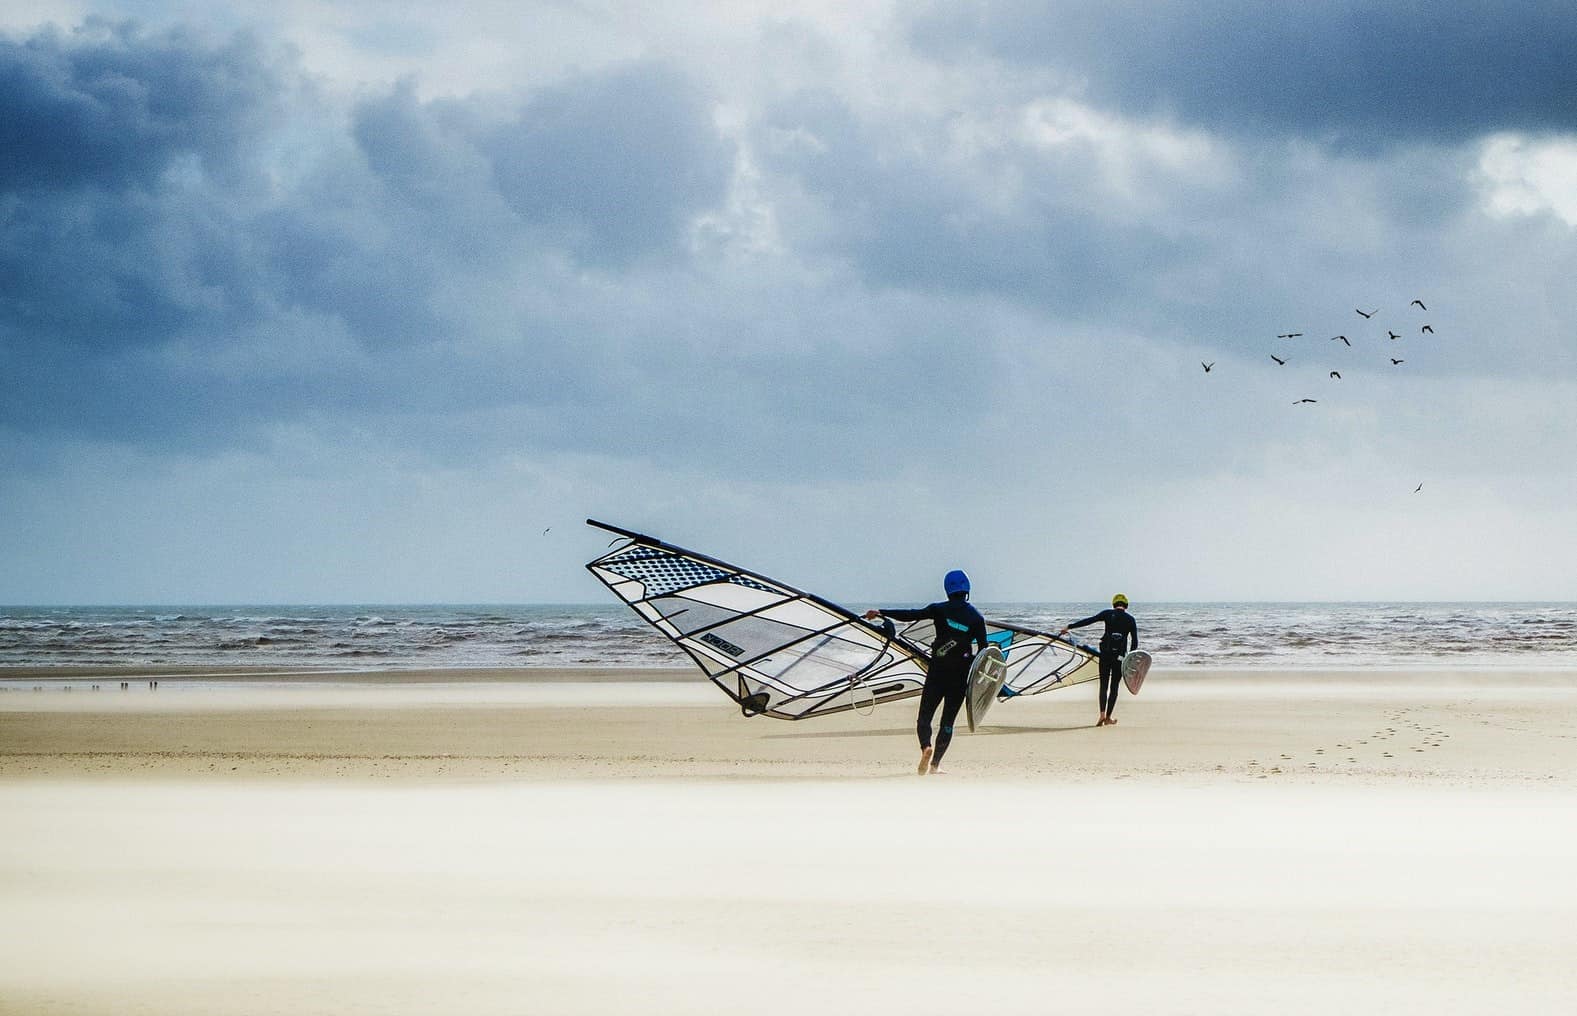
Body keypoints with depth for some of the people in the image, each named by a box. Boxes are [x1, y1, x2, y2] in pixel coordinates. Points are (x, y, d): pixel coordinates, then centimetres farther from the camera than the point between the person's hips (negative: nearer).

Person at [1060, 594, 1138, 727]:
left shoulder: (1108, 614, 3)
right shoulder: (1130, 619, 5)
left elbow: (1088, 621, -1)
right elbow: (1134, 641, 3)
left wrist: (1069, 627, 2)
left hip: (1105, 654, 0)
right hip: (1120, 656, 0)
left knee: (1104, 685, 6)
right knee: (1114, 686, 9)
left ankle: (1102, 714, -13)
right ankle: (1108, 718, 8)